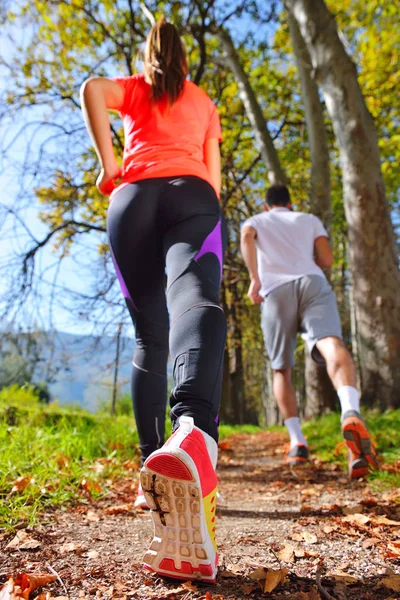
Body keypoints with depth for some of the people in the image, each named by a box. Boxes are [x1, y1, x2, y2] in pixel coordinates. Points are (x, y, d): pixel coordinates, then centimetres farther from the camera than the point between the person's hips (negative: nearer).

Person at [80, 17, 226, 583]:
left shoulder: (132, 88, 28)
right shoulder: (204, 101, 32)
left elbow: (90, 90, 5)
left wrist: (107, 163, 8)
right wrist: (206, 230, 33)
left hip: (134, 197, 1)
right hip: (192, 197, 0)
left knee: (149, 336, 2)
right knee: (196, 300, -29)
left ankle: (154, 467, -4)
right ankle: (194, 430, -58)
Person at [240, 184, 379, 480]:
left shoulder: (256, 220, 27)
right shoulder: (309, 219, 30)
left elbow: (246, 236, 1)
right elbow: (327, 260, 19)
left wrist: (255, 279, -1)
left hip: (275, 290, 0)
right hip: (312, 281, 0)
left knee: (281, 369, 10)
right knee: (332, 346, -24)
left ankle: (297, 443, 0)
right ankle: (351, 413, -52)